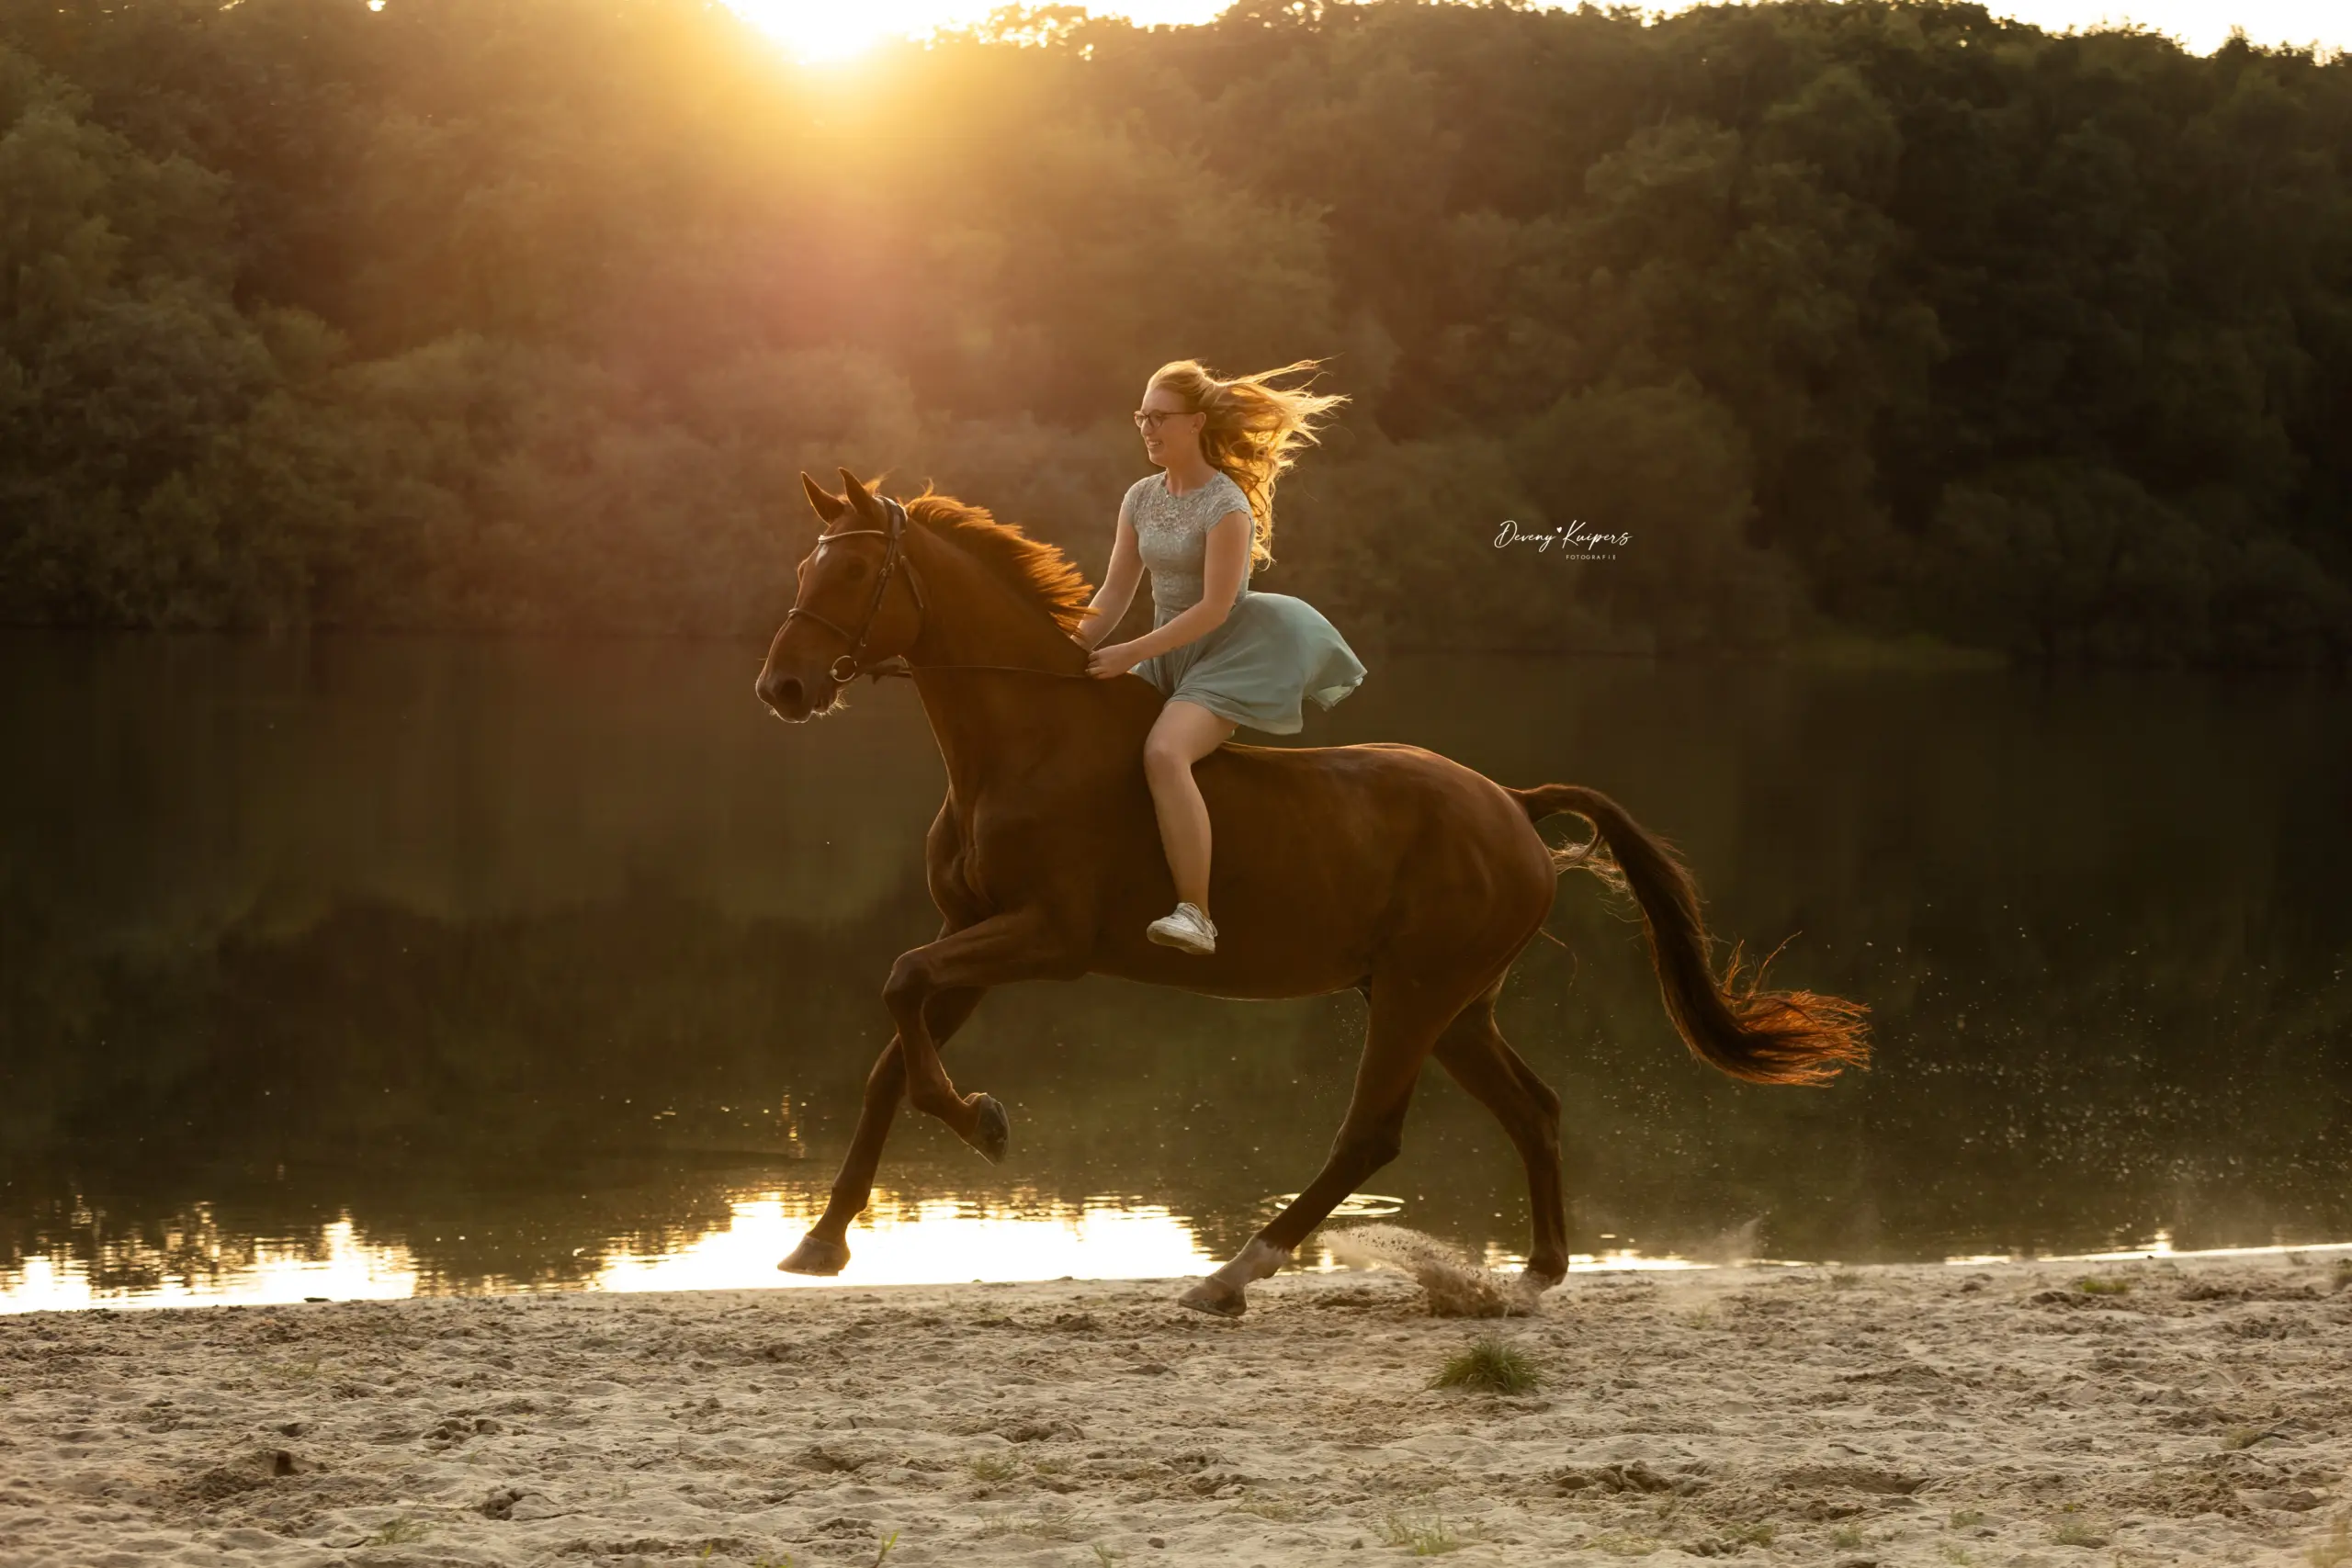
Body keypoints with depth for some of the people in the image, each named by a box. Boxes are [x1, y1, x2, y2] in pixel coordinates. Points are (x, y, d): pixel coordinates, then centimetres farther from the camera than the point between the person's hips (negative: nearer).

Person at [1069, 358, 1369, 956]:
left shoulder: (1226, 505, -15)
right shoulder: (1142, 498, 8)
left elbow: (1214, 608, -21)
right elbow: (1114, 594, 9)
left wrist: (1131, 653, -23)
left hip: (1223, 658, -9)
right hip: (1166, 658, 9)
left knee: (1163, 753, -33)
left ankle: (1195, 915, -37)